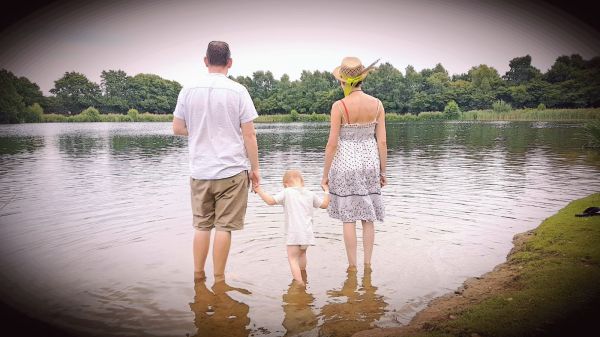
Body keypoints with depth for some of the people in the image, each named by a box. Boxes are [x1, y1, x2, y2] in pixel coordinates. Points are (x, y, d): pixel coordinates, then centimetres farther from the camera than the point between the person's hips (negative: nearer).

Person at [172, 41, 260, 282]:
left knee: (202, 225, 15)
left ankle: (198, 275, 23)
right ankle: (218, 280, 13)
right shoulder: (238, 91, -6)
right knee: (224, 226, 5)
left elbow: (177, 128, 7)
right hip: (232, 170, -3)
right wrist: (254, 168, 2)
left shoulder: (188, 91, 2)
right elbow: (249, 135, -7)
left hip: (199, 171, 3)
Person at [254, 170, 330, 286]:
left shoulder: (286, 193, -2)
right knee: (302, 253, 30)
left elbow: (270, 200, -12)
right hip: (308, 233, 6)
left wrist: (259, 191, 0)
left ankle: (300, 283, -15)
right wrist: (327, 191, 38)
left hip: (293, 233, -6)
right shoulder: (310, 194, 12)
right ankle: (302, 277, 48)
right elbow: (324, 204, 22)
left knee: (292, 258, 0)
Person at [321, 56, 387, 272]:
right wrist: (383, 171, 9)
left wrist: (325, 174, -2)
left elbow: (332, 144, -11)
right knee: (368, 216, 12)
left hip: (345, 162, -3)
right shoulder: (377, 104, -2)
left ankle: (352, 265, 12)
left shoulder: (339, 106, -12)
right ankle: (367, 264, 19)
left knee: (349, 217, 5)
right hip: (369, 162, 3)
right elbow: (382, 142, -1)